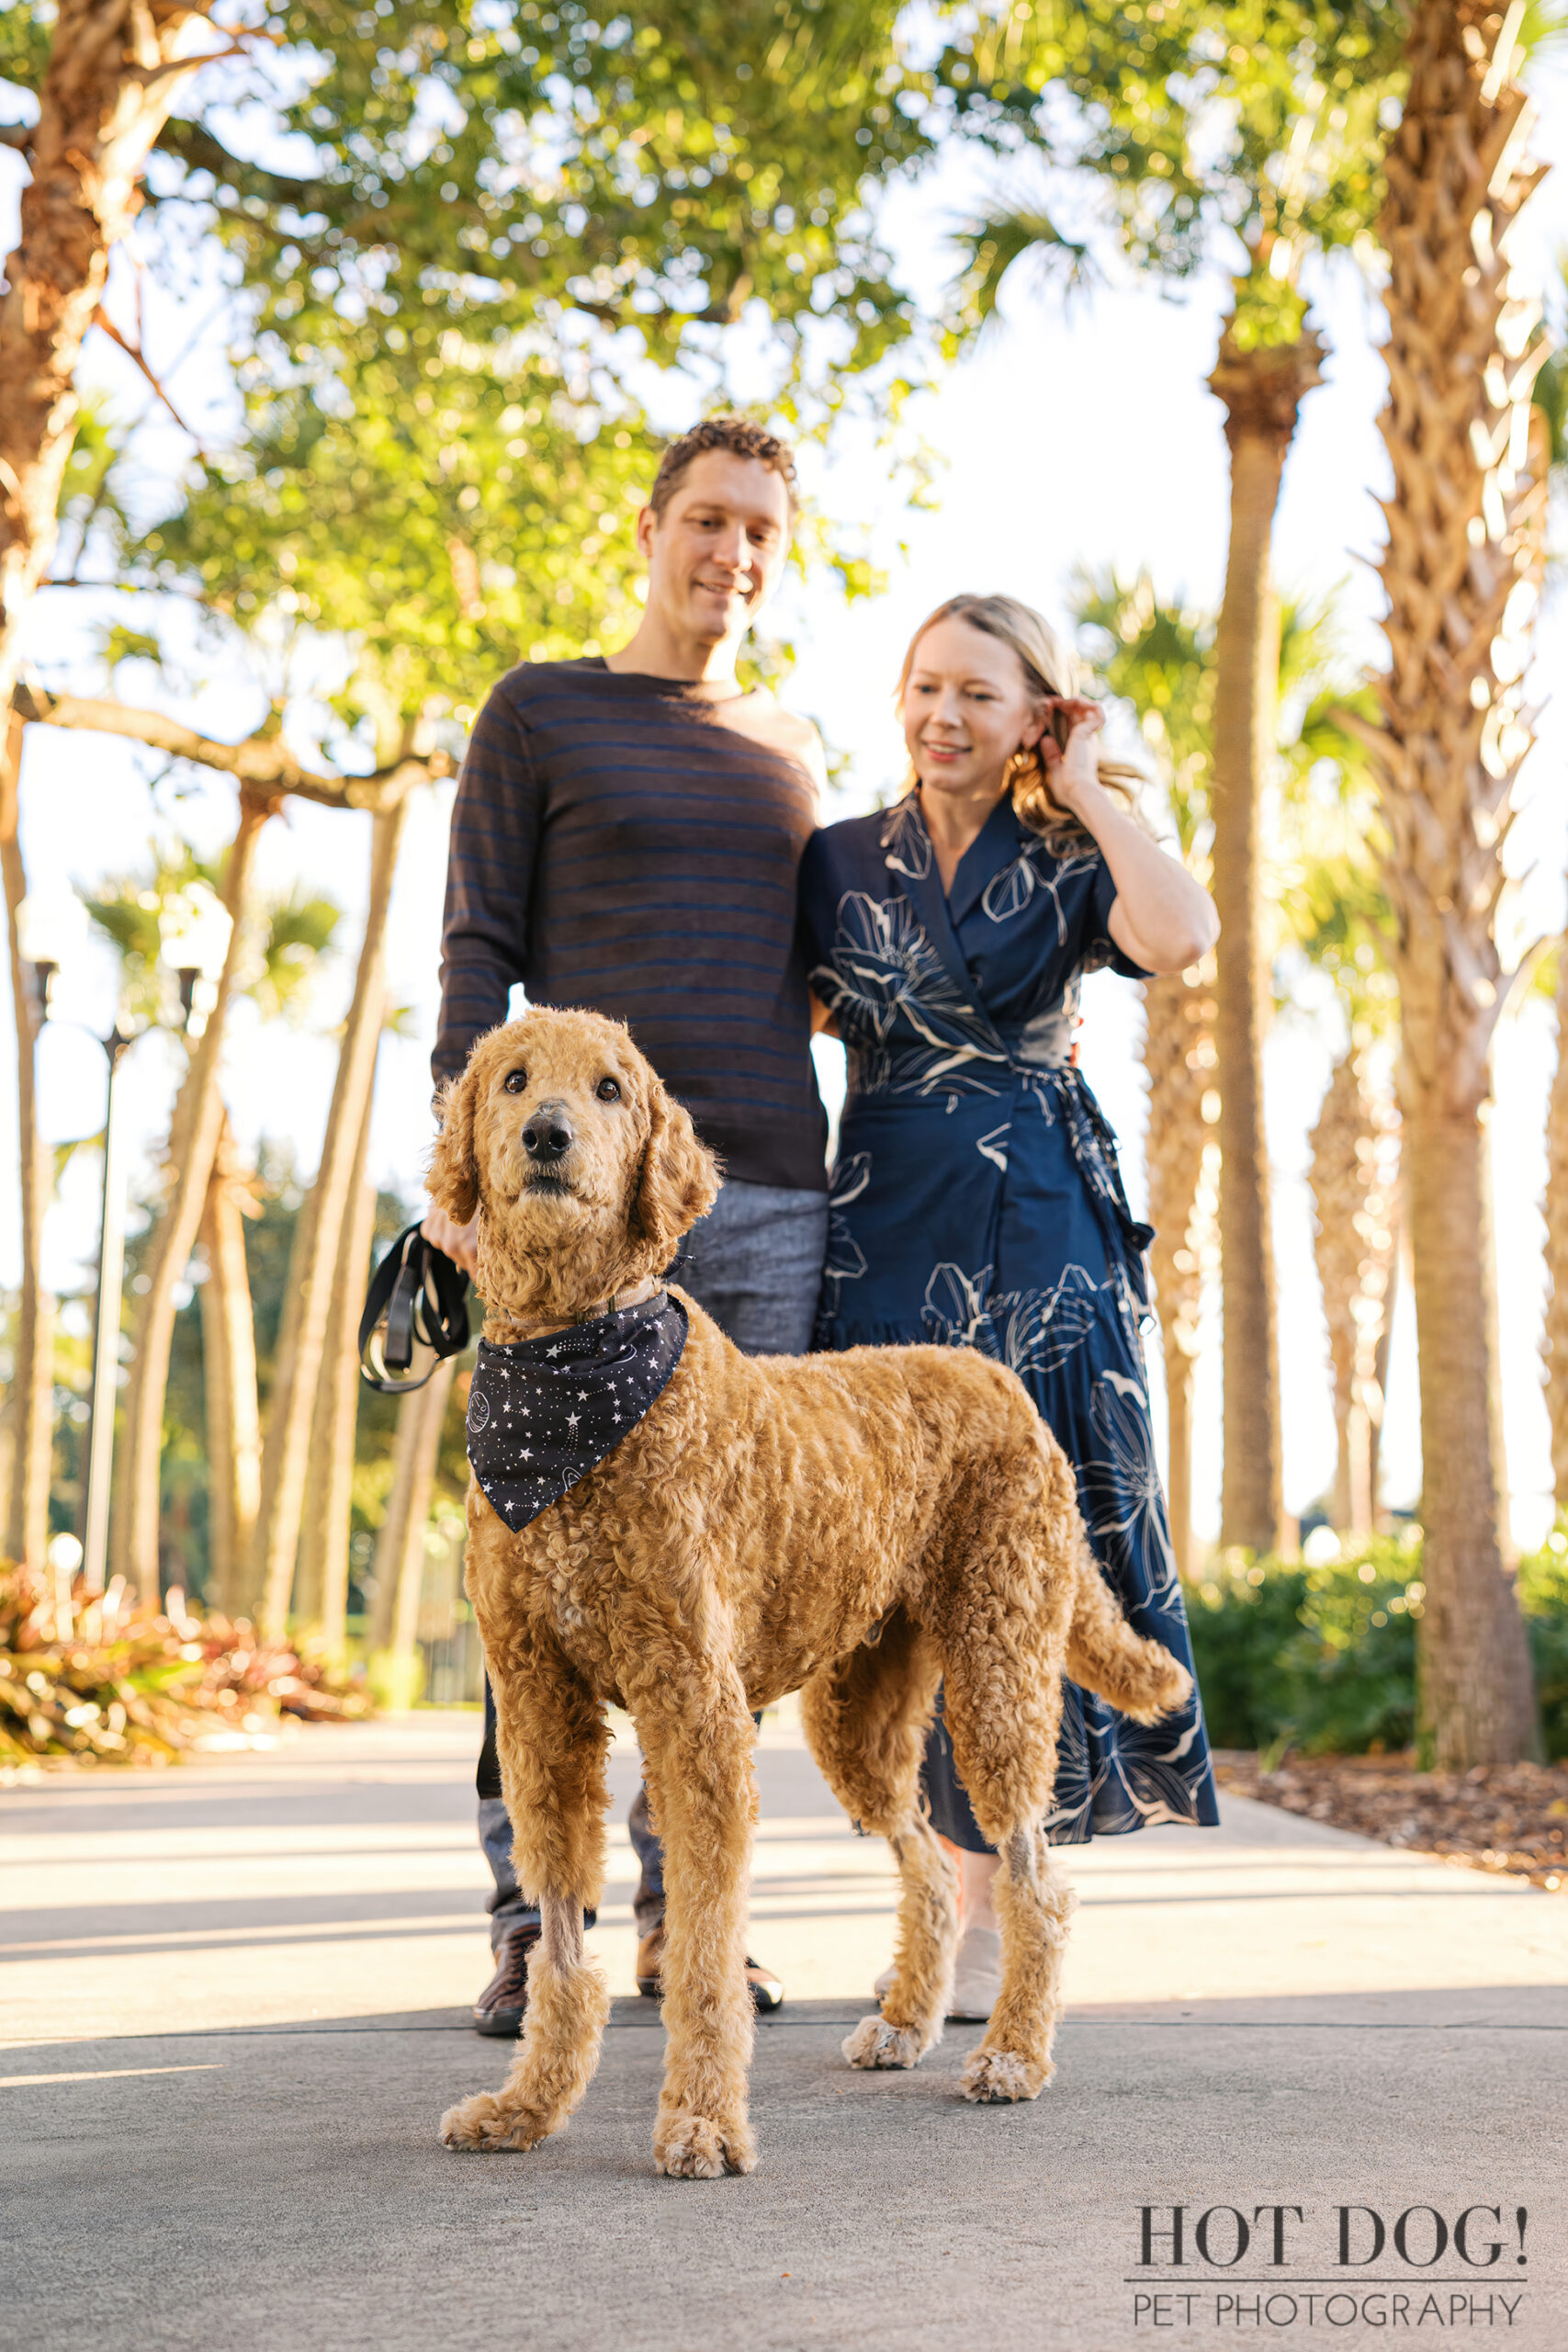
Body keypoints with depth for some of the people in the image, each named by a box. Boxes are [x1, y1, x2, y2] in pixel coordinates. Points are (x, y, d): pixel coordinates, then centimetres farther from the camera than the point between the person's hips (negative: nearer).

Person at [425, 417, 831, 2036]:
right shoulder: (539, 716, 8)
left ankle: (683, 1910, 10)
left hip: (768, 1201, 4)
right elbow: (478, 951, 2)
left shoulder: (789, 751, 20)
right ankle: (527, 1917, 2)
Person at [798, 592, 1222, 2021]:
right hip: (882, 1233, 2)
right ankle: (938, 1890, 10)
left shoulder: (1068, 867, 4)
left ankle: (1006, 1897, 6)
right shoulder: (839, 862, 10)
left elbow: (1182, 936, -17)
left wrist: (1085, 793, -5)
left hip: (1041, 1238, -1)